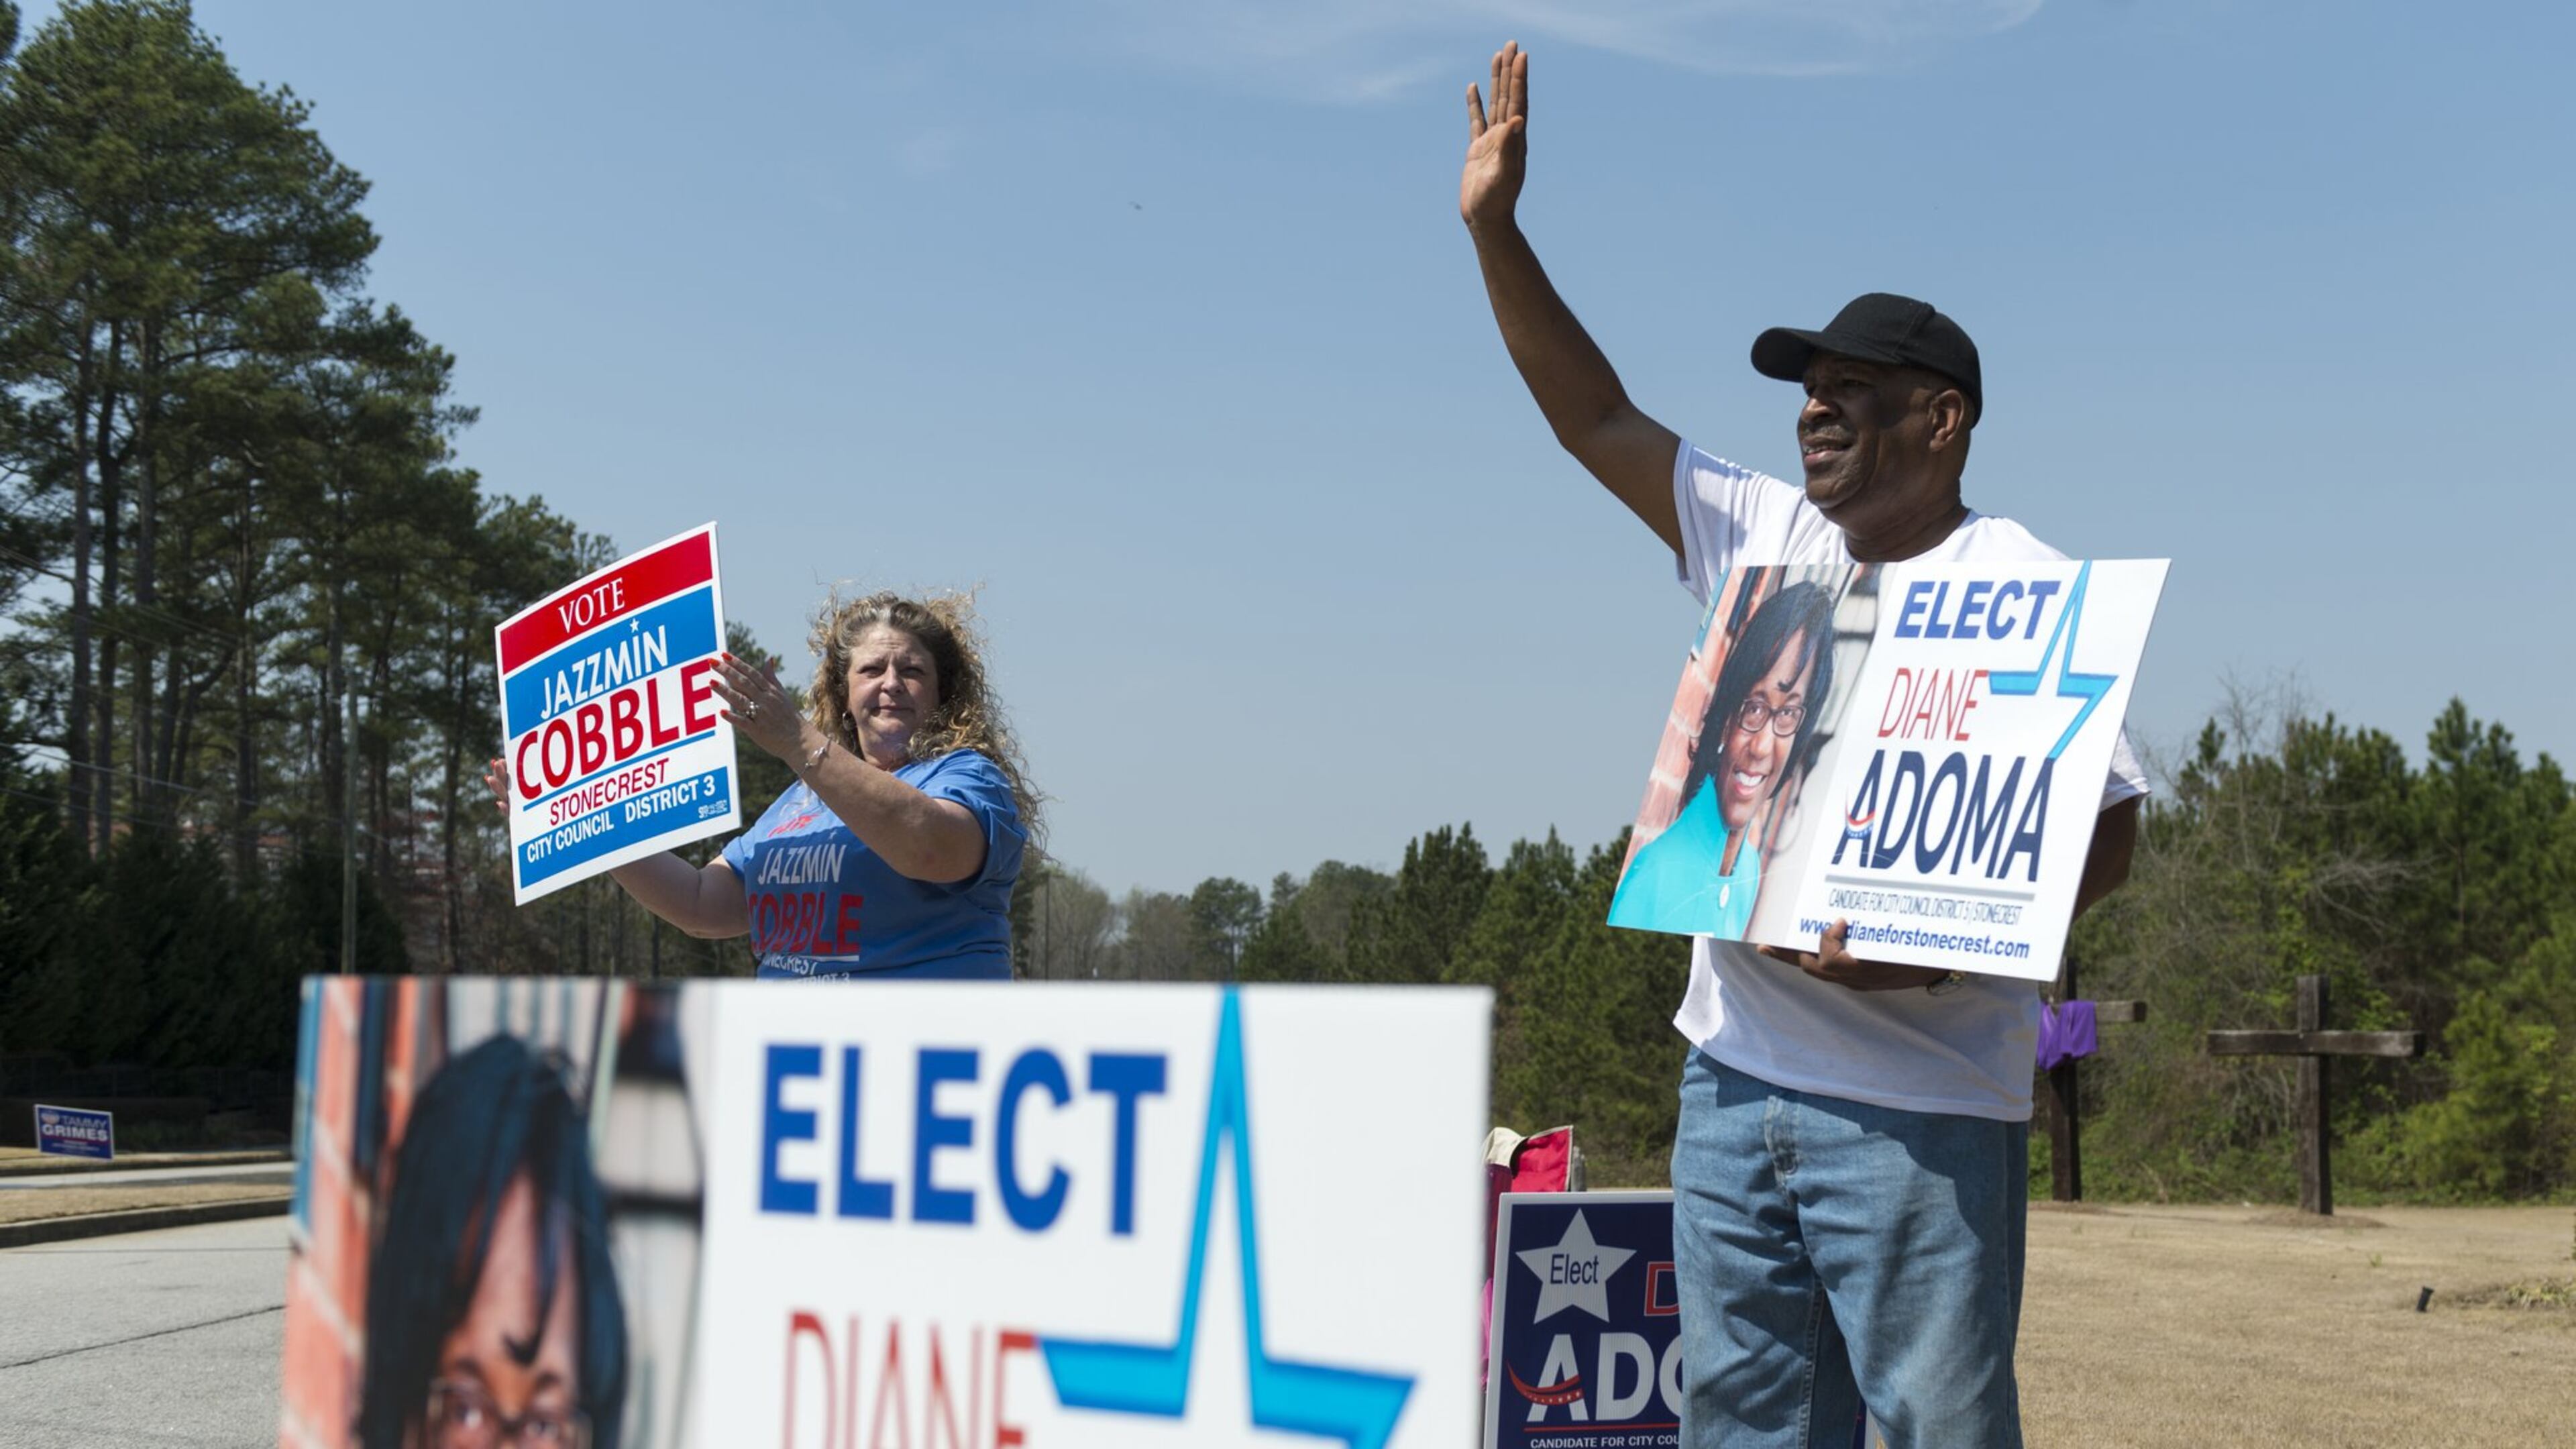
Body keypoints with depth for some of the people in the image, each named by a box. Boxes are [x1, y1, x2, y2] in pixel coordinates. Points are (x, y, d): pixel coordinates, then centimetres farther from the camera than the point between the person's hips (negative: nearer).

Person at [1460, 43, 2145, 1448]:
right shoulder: (1765, 536, 11)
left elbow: (2108, 832, -10)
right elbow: (1597, 419, 15)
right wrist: (1494, 226, 10)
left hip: (1920, 1105, -6)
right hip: (1735, 1072, 6)